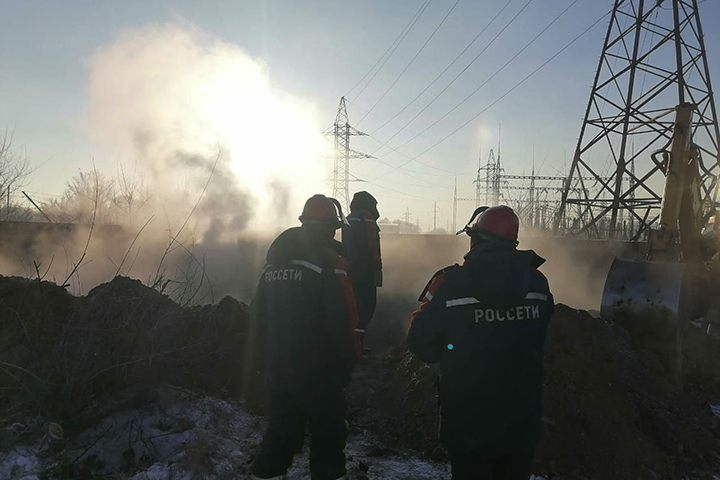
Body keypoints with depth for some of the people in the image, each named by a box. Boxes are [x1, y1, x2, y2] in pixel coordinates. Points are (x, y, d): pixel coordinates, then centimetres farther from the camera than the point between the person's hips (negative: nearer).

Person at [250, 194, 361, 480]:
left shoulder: (273, 262, 6)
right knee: (328, 435, 9)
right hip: (319, 371, -6)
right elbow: (343, 320, -19)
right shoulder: (329, 262, -15)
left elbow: (259, 314, 12)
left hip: (278, 368, 6)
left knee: (281, 433, 19)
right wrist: (349, 361, -5)